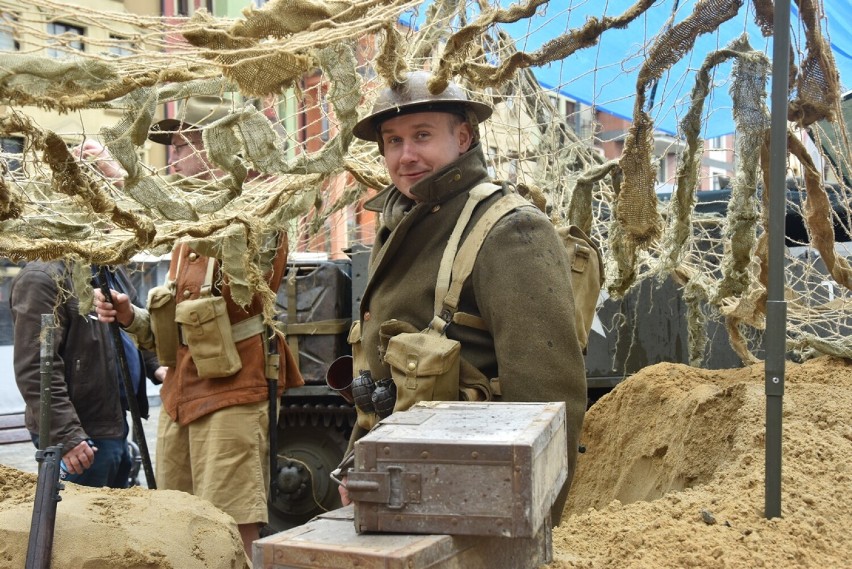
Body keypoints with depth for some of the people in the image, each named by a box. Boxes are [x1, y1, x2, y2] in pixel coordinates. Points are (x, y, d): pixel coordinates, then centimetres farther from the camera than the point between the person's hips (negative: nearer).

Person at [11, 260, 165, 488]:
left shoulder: (108, 270, 11)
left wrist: (154, 365, 9)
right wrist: (65, 434, -27)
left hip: (115, 426, 9)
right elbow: (35, 369, -22)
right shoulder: (42, 276, -16)